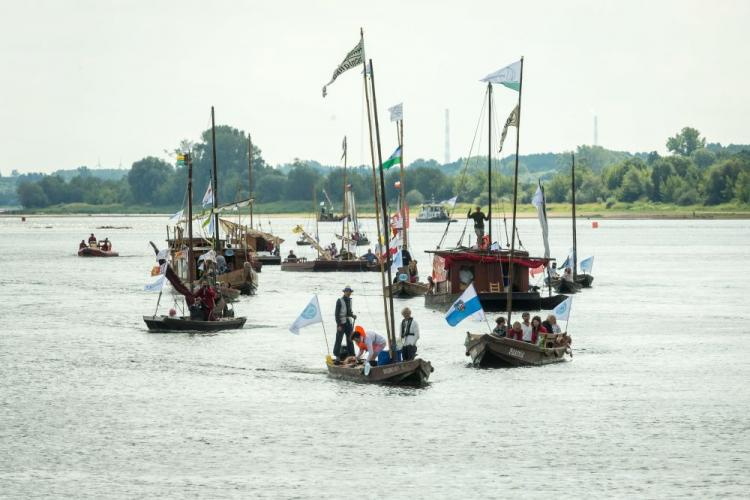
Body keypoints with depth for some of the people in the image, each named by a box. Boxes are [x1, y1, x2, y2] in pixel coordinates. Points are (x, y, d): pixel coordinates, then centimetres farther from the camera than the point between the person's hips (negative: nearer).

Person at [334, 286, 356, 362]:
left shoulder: (349, 300, 11)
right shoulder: (339, 301, -9)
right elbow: (337, 313, -11)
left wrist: (353, 315, -1)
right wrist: (338, 325, -15)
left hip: (348, 322, 6)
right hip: (341, 322, -6)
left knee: (350, 339, 6)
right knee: (339, 339, -4)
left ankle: (351, 355, 10)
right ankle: (337, 355, 0)